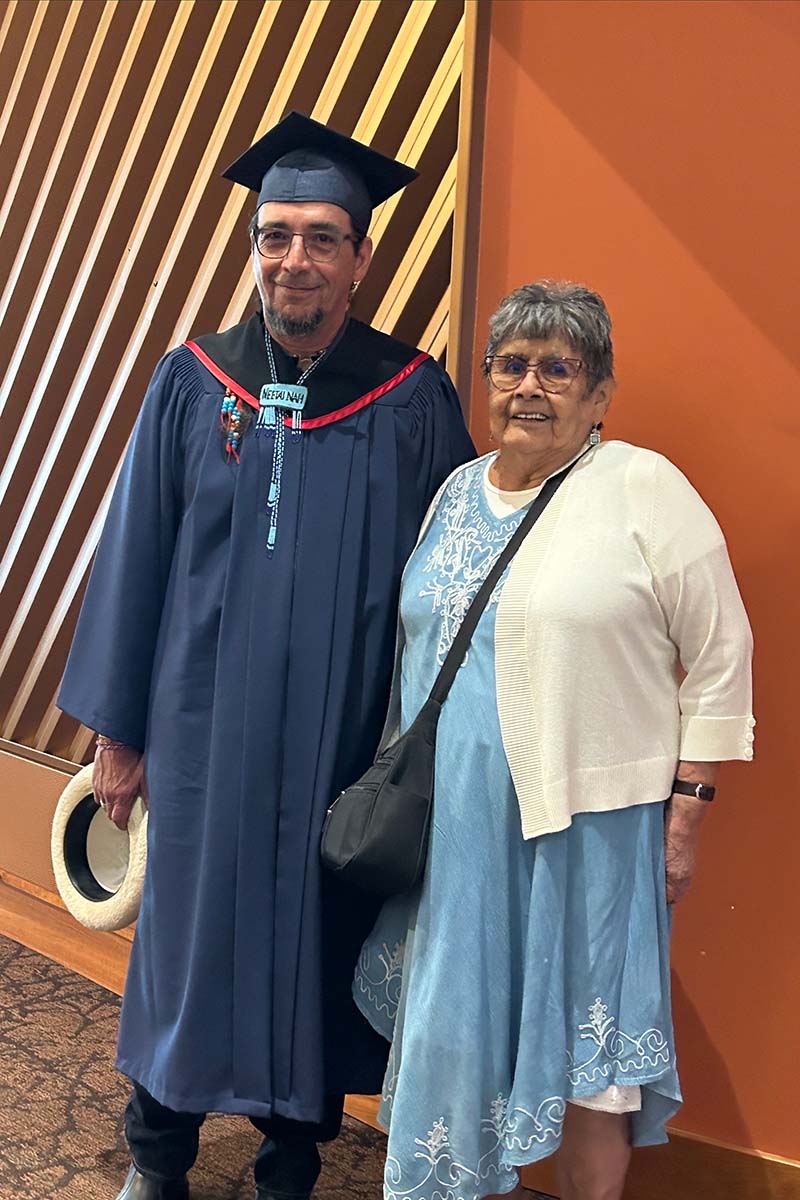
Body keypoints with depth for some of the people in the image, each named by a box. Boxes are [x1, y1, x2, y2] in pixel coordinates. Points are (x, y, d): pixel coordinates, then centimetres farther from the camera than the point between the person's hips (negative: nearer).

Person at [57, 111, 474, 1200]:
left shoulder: (413, 399, -3)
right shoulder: (192, 384, 1)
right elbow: (135, 554, 3)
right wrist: (118, 730, 3)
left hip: (346, 741, -1)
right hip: (203, 729, 1)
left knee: (314, 937, 11)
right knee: (190, 931, 13)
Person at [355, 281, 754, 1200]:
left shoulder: (644, 487, -8)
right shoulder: (459, 493, 8)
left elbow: (719, 662, -7)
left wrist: (683, 814, -9)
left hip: (587, 825, -5)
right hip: (458, 826, 6)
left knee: (583, 1048, 8)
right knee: (466, 1029, 17)